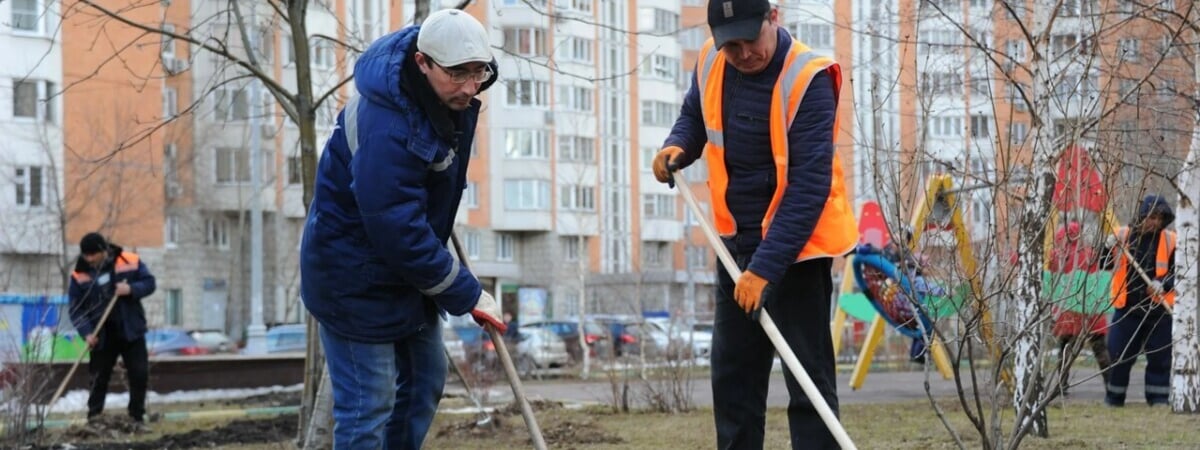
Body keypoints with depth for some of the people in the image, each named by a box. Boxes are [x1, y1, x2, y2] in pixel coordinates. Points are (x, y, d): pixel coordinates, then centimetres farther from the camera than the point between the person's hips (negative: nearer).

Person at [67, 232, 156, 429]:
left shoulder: (130, 262, -9)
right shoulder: (80, 275, -8)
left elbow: (149, 283, -2)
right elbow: (76, 308, -7)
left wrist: (131, 289, -22)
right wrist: (87, 332, -20)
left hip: (131, 331, 0)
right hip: (102, 336, 0)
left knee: (139, 374, -1)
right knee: (99, 377, 5)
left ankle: (138, 417, 11)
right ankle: (93, 418, 16)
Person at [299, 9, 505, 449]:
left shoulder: (451, 94, -7)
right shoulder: (387, 128, -35)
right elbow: (399, 231, -31)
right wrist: (466, 295, -23)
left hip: (404, 261, 10)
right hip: (355, 276, -10)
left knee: (425, 379, 17)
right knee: (369, 402, -7)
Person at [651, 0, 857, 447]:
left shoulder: (808, 79, -22)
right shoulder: (710, 63, -2)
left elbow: (810, 186, -26)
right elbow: (694, 116, 19)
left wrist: (765, 268, -30)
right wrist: (678, 146, -5)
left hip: (797, 244, -7)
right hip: (736, 242, 7)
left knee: (808, 377, -7)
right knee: (731, 375, 12)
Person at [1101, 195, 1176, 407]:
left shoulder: (1170, 241, 0)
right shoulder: (1122, 235, 0)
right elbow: (1104, 266, 0)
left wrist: (1163, 284, -20)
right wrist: (1107, 249, -21)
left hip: (1159, 311, 0)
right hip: (1127, 309, 0)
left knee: (1160, 358, 4)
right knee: (1117, 356, 2)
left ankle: (1159, 401, 12)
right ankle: (1113, 400, 14)